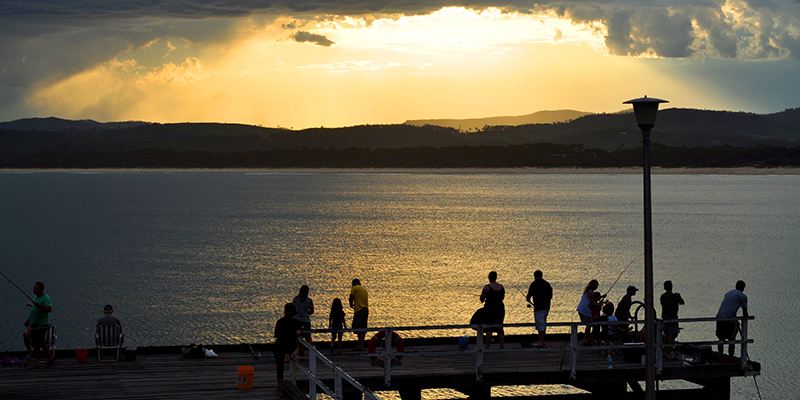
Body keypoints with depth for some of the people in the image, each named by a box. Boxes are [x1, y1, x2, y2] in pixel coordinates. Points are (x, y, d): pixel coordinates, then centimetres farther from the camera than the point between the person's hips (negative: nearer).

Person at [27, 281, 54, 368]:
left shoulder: (46, 298, -12)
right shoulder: (35, 297, 16)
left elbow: (49, 309, -24)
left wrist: (38, 305, -26)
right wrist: (30, 316, 19)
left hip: (42, 324, -9)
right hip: (34, 324, 9)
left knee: (41, 342, -13)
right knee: (35, 344, 4)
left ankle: (50, 357, 6)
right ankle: (36, 363, 5)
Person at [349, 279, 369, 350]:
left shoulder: (354, 288, -2)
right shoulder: (364, 289, 20)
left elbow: (351, 299, -8)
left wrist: (351, 305, 11)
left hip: (359, 310, -8)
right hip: (366, 310, 8)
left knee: (358, 328, -7)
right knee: (363, 328, 12)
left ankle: (361, 345, -12)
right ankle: (361, 344, 17)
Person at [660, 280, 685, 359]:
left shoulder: (662, 296, 5)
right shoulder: (674, 296, -13)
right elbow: (683, 302, 1)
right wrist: (679, 296, 21)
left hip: (664, 318, 7)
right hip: (672, 319, -7)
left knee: (666, 336, 13)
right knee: (671, 336, -6)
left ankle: (666, 352, 18)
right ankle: (668, 354, -10)